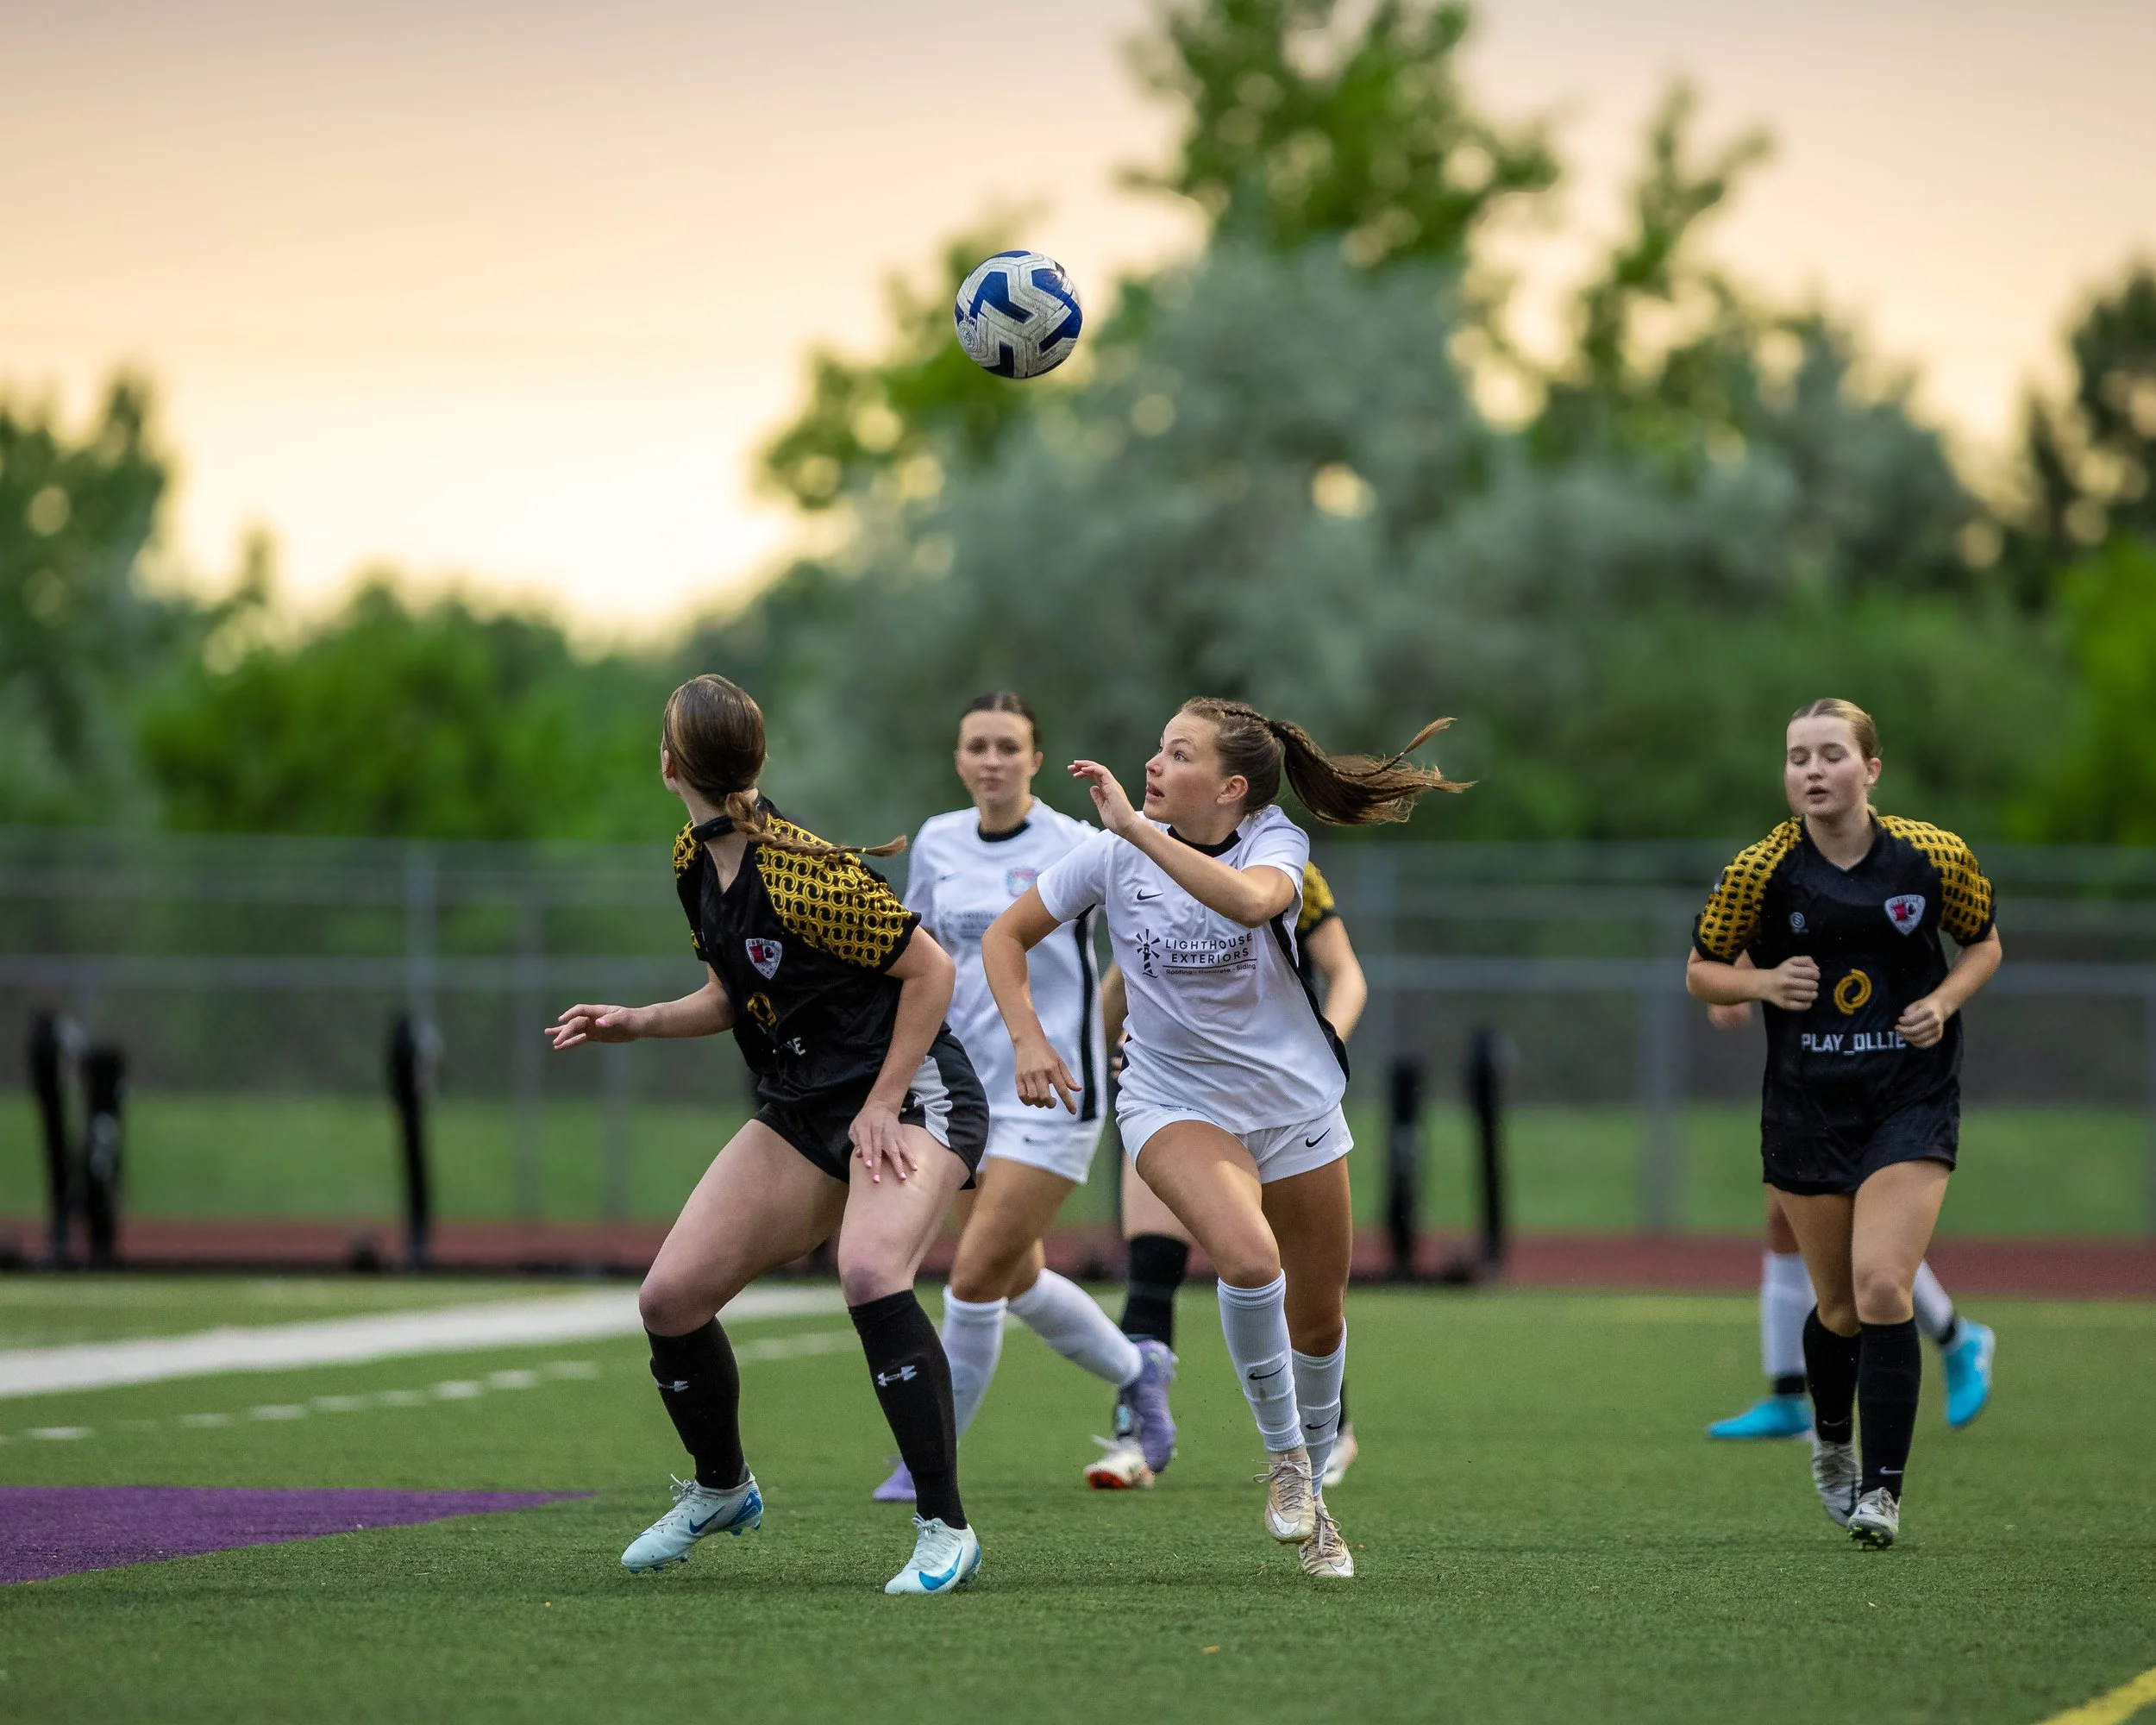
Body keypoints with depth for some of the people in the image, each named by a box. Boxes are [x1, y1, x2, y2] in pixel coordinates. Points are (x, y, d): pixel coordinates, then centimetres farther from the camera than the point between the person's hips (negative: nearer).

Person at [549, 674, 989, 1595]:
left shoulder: (801, 874, -23)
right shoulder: (696, 863, 4)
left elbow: (930, 967, -17)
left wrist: (883, 1106, -18)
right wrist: (636, 1022, 3)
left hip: (910, 1094, -8)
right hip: (800, 1110, 8)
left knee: (868, 1271, -35)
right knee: (669, 1297, 1)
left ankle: (945, 1528, -27)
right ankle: (720, 1489, 29)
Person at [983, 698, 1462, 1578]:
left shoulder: (1275, 842, -14)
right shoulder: (1112, 856, -11)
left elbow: (1250, 901, -40)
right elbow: (1005, 936, 2)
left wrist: (1136, 826, -41)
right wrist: (1028, 1038, -13)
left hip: (1294, 1101, 2)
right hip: (1175, 1100, -2)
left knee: (1318, 1319, 11)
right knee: (1248, 1255, -30)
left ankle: (1311, 1497, 36)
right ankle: (1284, 1456, -9)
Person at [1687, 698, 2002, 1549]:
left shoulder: (1935, 856, -8)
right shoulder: (1761, 870, -8)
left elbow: (1984, 942, 9)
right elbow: (1702, 970, 3)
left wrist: (1945, 999, -10)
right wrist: (1761, 982, -17)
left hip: (1911, 1097, -1)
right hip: (1807, 1104, 1)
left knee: (1882, 1286, -17)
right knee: (1839, 1306, 10)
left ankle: (1883, 1489, -8)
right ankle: (1831, 1444, 41)